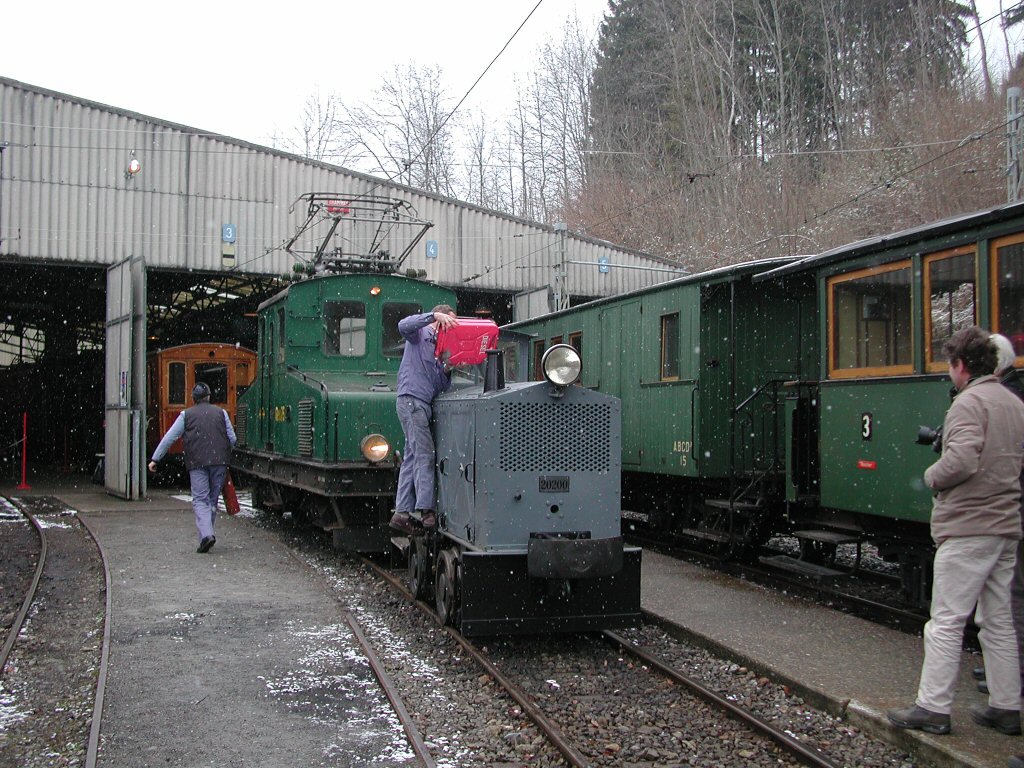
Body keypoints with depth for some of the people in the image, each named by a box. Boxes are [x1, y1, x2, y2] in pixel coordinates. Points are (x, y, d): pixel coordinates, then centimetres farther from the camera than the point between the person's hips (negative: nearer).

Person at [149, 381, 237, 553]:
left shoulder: (186, 415, 6)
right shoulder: (221, 413, 11)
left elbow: (169, 438, 4)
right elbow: (232, 439, 11)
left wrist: (155, 459, 10)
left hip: (197, 462, -2)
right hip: (219, 461, 2)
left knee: (200, 499, -2)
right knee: (213, 499, 13)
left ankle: (206, 534, -19)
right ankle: (207, 533, 17)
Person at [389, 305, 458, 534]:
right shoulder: (421, 335, 2)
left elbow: (442, 386, 18)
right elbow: (404, 325, -22)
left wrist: (447, 371, -2)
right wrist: (435, 315, -25)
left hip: (423, 403, 9)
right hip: (411, 399, -9)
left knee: (412, 456, 6)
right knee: (424, 455, -13)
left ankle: (402, 511, 7)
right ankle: (425, 509, -15)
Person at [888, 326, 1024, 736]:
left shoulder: (968, 403, -13)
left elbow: (961, 459, -26)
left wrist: (933, 476, -10)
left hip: (967, 527, -9)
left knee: (946, 621, -4)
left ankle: (933, 708, -1)